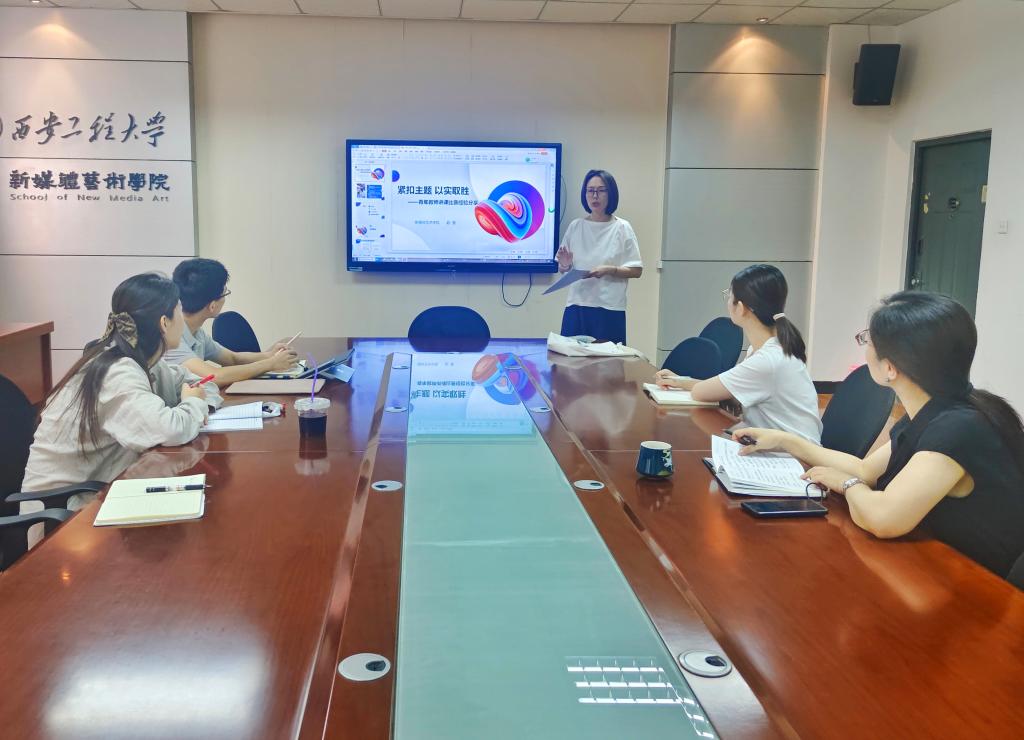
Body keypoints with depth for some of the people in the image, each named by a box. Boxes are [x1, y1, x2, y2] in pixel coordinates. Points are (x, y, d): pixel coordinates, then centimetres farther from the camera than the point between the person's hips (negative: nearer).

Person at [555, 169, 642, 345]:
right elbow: (562, 269, 13)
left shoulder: (622, 228, -1)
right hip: (576, 306, 2)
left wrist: (609, 270, -15)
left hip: (610, 309, -2)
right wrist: (565, 265, -9)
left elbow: (636, 270, -1)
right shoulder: (575, 227, 7)